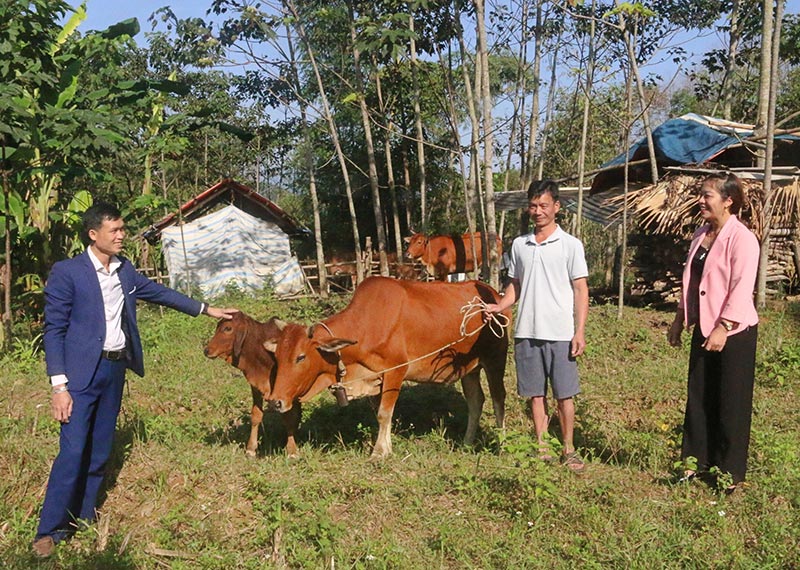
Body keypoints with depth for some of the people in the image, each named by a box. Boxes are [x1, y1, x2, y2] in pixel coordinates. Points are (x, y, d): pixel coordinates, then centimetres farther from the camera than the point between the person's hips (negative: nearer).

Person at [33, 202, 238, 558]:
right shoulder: (66, 272, -10)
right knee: (72, 451, -8)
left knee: (100, 449, 12)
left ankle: (83, 518, 24)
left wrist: (206, 310, 23)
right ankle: (50, 531, 3)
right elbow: (53, 329, -10)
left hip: (116, 369, 6)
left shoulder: (124, 270, 8)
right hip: (81, 372, -6)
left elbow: (158, 292, 21)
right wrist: (58, 386, -16)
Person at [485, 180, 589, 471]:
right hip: (526, 332, 4)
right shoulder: (519, 245, 10)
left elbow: (580, 289, -2)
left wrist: (580, 332, -8)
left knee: (564, 394, 3)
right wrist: (499, 306, -3)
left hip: (560, 334, -3)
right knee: (535, 393, 10)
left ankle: (569, 450, 17)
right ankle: (541, 448, 20)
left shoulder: (571, 245, -1)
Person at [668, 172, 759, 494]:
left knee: (731, 403, 2)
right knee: (699, 397, 12)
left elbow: (742, 289, -20)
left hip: (734, 332, -8)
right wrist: (679, 320, 15)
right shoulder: (701, 235, 10)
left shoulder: (741, 238, -15)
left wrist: (723, 328, -26)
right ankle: (697, 461, 24)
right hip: (703, 328, 8)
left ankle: (730, 473, 13)